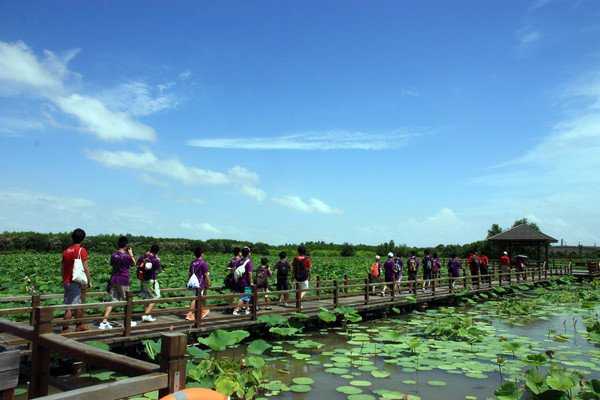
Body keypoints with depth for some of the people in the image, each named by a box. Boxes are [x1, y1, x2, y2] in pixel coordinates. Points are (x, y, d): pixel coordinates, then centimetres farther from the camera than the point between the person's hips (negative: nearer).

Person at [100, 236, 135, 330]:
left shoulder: (113, 255, 2)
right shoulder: (126, 256, -14)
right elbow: (134, 263, 1)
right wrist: (131, 254, 10)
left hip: (113, 280, 5)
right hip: (123, 281, -5)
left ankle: (104, 322, 0)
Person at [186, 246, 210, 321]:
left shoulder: (192, 263, 5)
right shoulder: (203, 263, -15)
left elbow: (189, 274, 11)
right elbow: (206, 275, -14)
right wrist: (208, 284, -4)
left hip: (195, 283, 7)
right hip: (201, 284, -7)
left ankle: (203, 311, 35)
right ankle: (190, 315, -3)